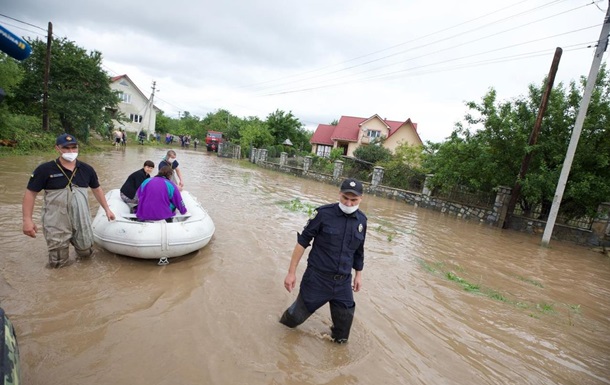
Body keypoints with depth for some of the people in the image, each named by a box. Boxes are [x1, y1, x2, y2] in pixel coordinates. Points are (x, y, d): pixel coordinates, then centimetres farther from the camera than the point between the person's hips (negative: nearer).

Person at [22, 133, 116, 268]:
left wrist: (107, 209, 13)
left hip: (82, 220, 3)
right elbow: (30, 193, -5)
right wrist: (27, 220, -11)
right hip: (56, 224, -3)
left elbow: (96, 189, 13)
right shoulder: (45, 169, -9)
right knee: (58, 263, 6)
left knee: (85, 252, 15)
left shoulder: (86, 169, 1)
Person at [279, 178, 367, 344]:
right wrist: (291, 272, -10)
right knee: (299, 314, 11)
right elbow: (302, 241, -10)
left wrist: (358, 274, 20)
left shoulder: (361, 220, -1)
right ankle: (281, 330, 44)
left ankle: (339, 341, 42)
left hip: (343, 282, 3)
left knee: (344, 319, 10)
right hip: (317, 278, -3)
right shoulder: (324, 213, -15)